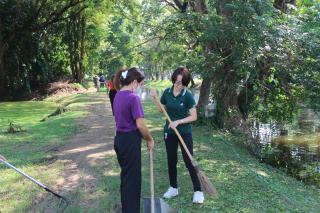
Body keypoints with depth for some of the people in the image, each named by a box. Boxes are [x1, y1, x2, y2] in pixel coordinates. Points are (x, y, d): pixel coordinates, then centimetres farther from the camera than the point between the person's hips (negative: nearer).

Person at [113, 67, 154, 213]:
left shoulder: (118, 96, 8)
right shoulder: (133, 97, -20)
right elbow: (140, 125, -22)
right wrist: (150, 139, -6)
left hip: (119, 139, 9)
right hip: (130, 141, -9)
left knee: (125, 175, 22)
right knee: (132, 177, 5)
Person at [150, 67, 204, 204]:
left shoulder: (187, 96, -14)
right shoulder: (167, 92, -2)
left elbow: (194, 116, -13)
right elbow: (161, 110, 10)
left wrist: (178, 122, -23)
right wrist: (155, 98, -4)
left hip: (184, 133, -4)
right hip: (169, 132, 4)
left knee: (189, 161, -1)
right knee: (171, 160, 13)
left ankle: (198, 190, 12)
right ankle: (173, 188, 29)